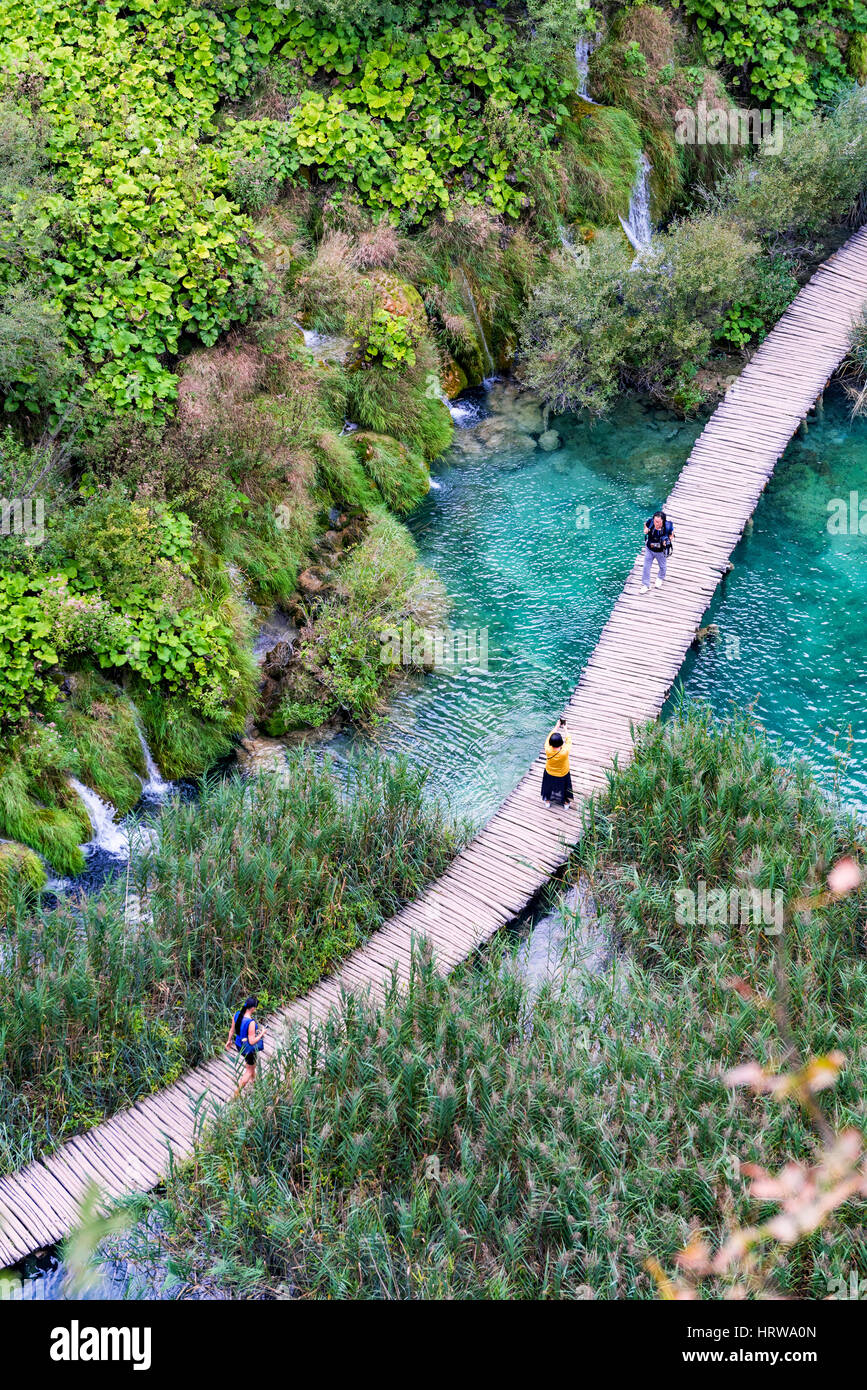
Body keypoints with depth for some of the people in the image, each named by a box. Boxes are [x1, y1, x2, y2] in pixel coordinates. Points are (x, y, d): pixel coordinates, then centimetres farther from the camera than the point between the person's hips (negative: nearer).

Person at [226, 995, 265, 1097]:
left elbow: (232, 1030, 1)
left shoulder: (237, 1014, -14)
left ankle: (253, 1080, 61)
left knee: (252, 1064, 36)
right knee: (249, 1071, 17)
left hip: (239, 1045, 8)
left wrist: (229, 1040, 18)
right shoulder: (251, 1022, -36)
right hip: (248, 1049, -8)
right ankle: (236, 1094, 23)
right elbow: (252, 1041, -31)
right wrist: (261, 1034, -15)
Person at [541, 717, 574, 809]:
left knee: (549, 787, 30)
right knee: (564, 787, 28)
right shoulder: (564, 752, -42)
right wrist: (565, 729, -13)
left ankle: (547, 801, 52)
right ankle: (566, 803, 50)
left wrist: (557, 726, -12)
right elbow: (569, 740, -24)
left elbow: (550, 735, -20)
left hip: (549, 774, 1)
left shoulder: (548, 750, -36)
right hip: (563, 774, -1)